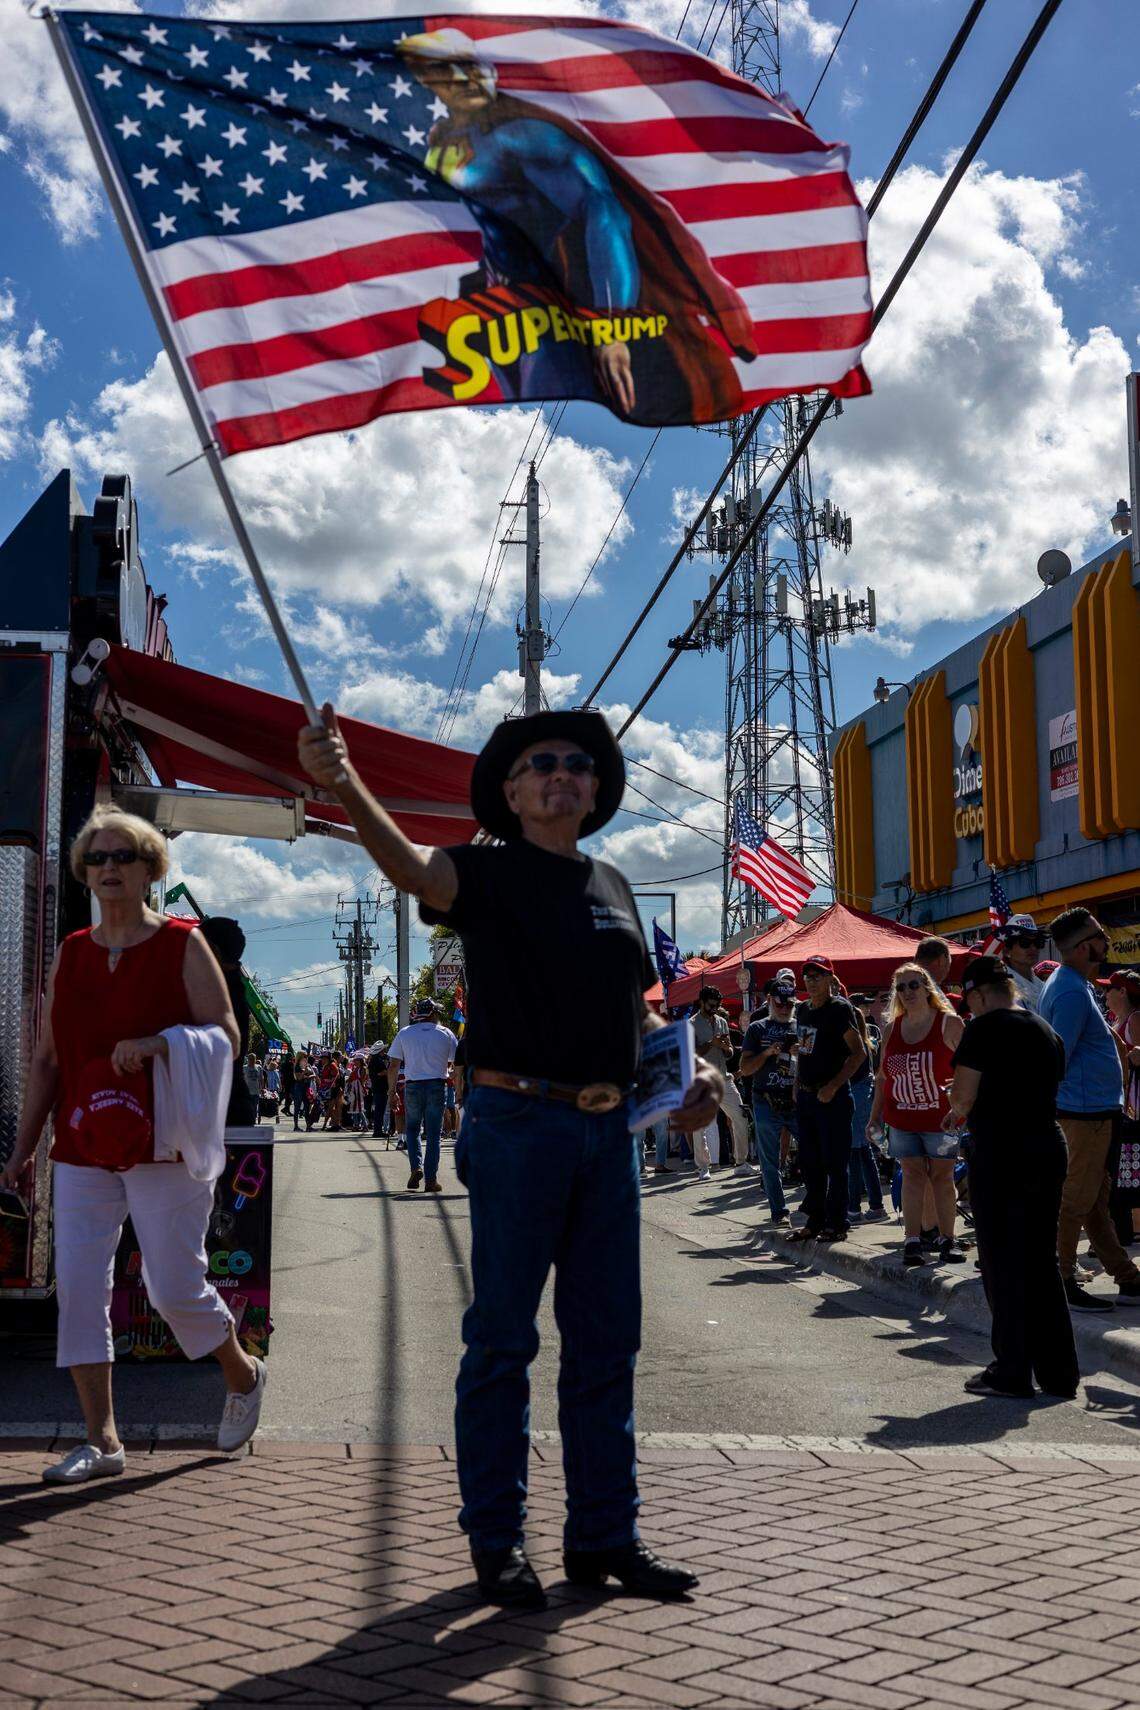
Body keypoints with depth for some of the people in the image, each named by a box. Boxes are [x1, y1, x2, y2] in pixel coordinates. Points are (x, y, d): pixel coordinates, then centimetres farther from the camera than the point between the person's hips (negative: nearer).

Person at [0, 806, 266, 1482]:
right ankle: (102, 1439, 9)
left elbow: (226, 1036, -7)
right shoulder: (71, 954, 11)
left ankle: (244, 1376, 28)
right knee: (78, 1287, -2)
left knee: (176, 1287, -1)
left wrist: (153, 1043, -23)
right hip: (82, 1149, 4)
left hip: (163, 1146, -4)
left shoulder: (183, 944, -1)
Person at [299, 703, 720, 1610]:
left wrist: (691, 1071, 5)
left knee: (607, 1339, 11)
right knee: (503, 1337, 2)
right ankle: (496, 1540, 14)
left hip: (610, 1129, 6)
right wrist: (344, 783, -45)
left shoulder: (614, 886, 16)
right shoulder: (488, 874, -3)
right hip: (520, 1125, -6)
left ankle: (606, 1533, 22)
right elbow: (411, 865, -26)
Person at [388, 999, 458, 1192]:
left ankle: (416, 1167, -4)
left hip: (412, 1086, 1)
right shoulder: (446, 1034, 4)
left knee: (412, 1129, 17)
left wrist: (391, 1090, 10)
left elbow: (393, 1065, 3)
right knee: (433, 1134, 5)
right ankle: (431, 1179, 2)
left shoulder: (404, 1033, 4)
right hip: (437, 1086, 0)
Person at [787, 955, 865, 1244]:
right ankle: (815, 1220, 21)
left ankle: (837, 1224, 2)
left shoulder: (839, 1008, -10)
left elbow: (859, 1052, -15)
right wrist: (797, 1085, 15)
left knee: (835, 1163, -4)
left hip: (832, 1097, -8)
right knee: (810, 1163, 12)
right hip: (805, 1095, 8)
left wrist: (833, 1086, -20)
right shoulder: (802, 1009, 13)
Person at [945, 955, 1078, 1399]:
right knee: (1043, 1263, 14)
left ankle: (1012, 1372, 7)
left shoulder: (985, 1029, -11)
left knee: (1003, 1265, 2)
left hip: (1000, 1156, -7)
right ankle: (1059, 1373, 17)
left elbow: (963, 1096, -14)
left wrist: (958, 1109, 9)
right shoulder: (1046, 1030, 12)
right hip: (1049, 1148, 7)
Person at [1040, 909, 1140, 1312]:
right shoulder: (1072, 993, -20)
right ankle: (1061, 1285, 5)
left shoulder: (1069, 984, 14)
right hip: (1086, 1112, -11)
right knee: (1077, 1200, -3)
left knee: (1096, 1199, 14)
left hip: (1095, 1112, 11)